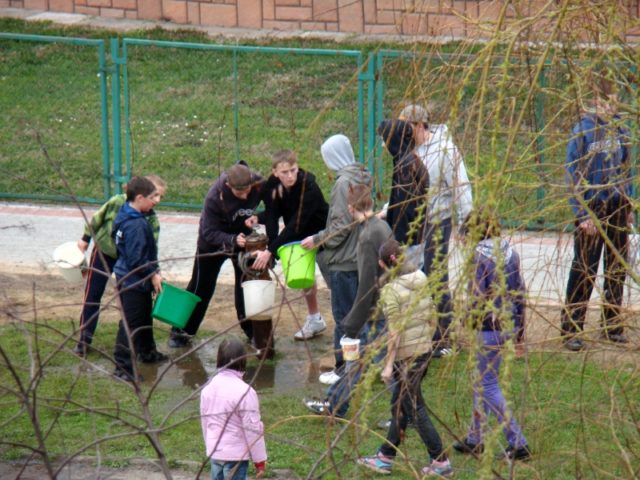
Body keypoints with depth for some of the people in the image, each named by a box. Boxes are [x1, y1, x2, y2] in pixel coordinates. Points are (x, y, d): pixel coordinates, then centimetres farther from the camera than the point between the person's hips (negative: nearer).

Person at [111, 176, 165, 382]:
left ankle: (147, 352, 45)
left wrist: (153, 271, 15)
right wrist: (153, 274, -15)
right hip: (133, 282, -11)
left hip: (138, 280, 11)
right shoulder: (136, 225, -27)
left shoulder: (126, 216, 6)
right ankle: (123, 367, -2)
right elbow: (136, 259, -26)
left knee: (145, 316, 27)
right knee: (130, 324, -6)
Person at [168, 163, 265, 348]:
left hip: (243, 237, 3)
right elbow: (209, 233, -31)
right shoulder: (214, 197, -36)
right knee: (201, 286, 2)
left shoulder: (259, 185, -27)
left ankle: (253, 331, 16)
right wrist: (233, 240, -47)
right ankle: (181, 331, 12)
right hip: (213, 241, -3)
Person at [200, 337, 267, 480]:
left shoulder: (207, 389, 2)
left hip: (214, 453, 7)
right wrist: (260, 460, -5)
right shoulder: (244, 392, -19)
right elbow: (253, 429, -15)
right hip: (236, 455, -7)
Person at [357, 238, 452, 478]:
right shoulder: (420, 282, 4)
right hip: (424, 350, 8)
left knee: (415, 409, 2)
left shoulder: (391, 290, -17)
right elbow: (432, 319, 9)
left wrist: (388, 364, -13)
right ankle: (385, 458, 27)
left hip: (405, 355, -8)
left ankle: (440, 462, 3)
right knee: (399, 405, 18)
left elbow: (395, 331, -18)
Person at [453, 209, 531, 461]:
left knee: (489, 385, 0)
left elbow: (477, 296, -17)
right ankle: (475, 438, 27)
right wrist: (519, 327, 18)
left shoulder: (480, 257, -15)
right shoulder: (510, 253, 6)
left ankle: (517, 443, -5)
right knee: (482, 380, 20)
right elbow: (520, 291, 10)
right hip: (510, 323, 8)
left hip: (490, 326, -8)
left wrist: (469, 322, -2)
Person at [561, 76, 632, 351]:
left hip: (618, 207, 6)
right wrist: (583, 214, -14)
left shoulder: (620, 130, 8)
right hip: (593, 208, -6)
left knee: (617, 269, 10)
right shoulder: (583, 130, -9)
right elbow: (573, 174, -9)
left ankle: (613, 326, 20)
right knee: (584, 271, -5)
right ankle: (571, 331, 0)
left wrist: (628, 207, 13)